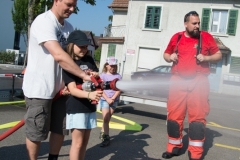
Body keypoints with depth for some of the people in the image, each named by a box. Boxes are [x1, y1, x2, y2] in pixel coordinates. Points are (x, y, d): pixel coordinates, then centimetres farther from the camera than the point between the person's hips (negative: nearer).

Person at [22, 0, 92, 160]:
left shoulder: (69, 27, 9)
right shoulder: (43, 21, -17)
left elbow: (72, 55, 10)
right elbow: (59, 55, -30)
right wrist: (84, 75, -29)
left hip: (59, 88, 8)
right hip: (39, 89, -7)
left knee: (59, 129, 14)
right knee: (36, 133, 4)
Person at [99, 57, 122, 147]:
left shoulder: (118, 76, 4)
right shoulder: (103, 75, -1)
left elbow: (119, 89, -1)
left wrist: (112, 98, -12)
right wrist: (107, 99, -15)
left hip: (114, 100, 2)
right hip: (104, 99, -2)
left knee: (107, 119, 10)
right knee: (106, 119, -7)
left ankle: (103, 133, 28)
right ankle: (106, 138, -5)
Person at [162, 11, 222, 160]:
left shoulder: (206, 37, 5)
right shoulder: (176, 37, 10)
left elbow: (219, 55, 10)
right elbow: (166, 54, 21)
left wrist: (207, 58, -10)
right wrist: (170, 57, -1)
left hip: (198, 81, -2)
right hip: (178, 81, 2)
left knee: (198, 117, -5)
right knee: (174, 115, 4)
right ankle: (174, 147, 19)